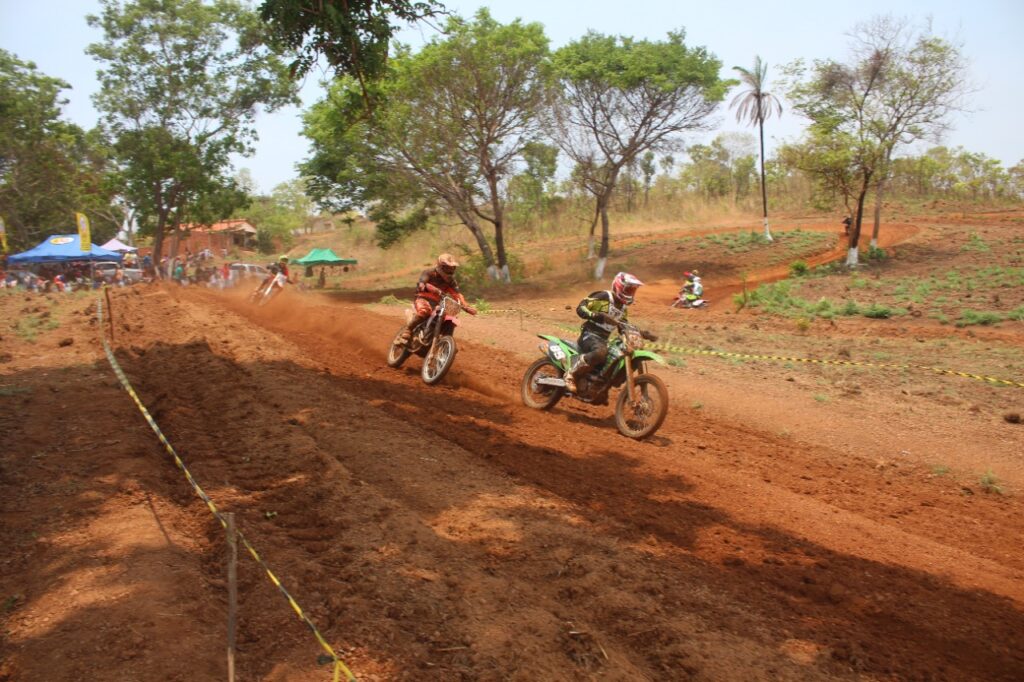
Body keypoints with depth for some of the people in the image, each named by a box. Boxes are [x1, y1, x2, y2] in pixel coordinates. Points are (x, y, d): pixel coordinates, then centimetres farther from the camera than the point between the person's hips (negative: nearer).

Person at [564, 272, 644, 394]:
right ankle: (571, 374, -26)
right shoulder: (603, 297, -10)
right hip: (590, 334, -9)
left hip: (604, 339, 9)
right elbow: (580, 308, -19)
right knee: (600, 352, -41)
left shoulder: (623, 308, 16)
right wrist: (601, 316, -32)